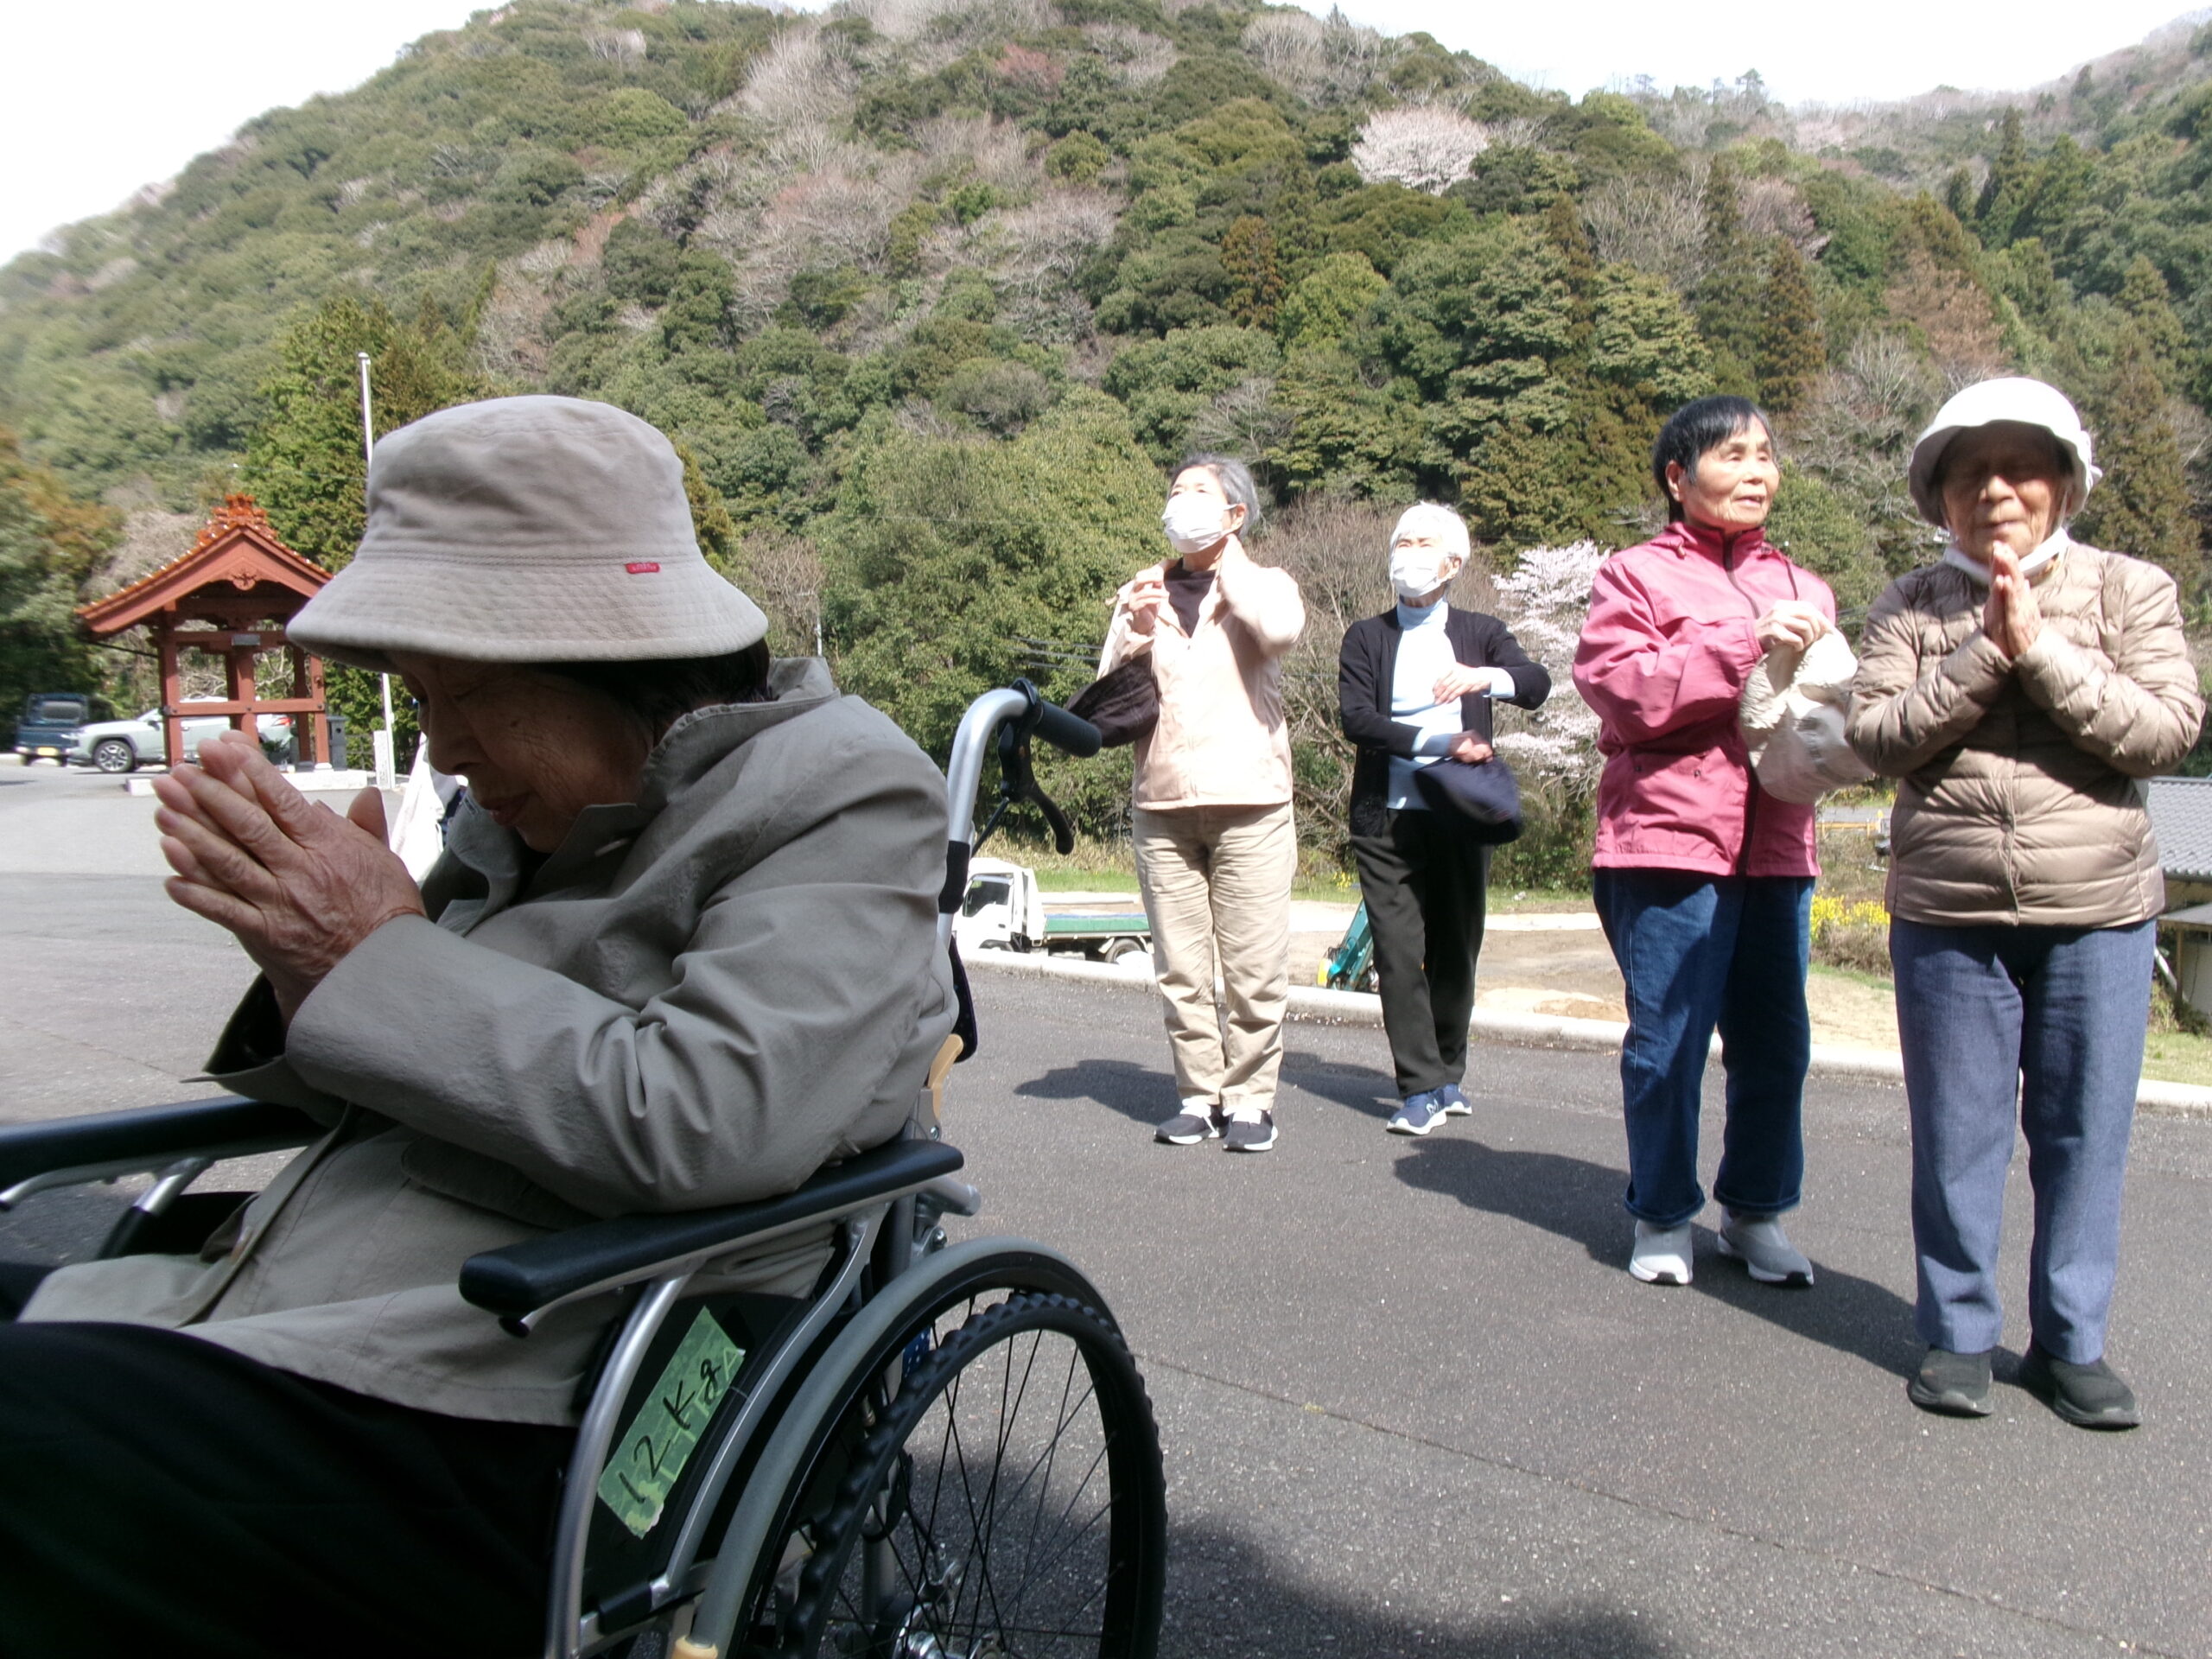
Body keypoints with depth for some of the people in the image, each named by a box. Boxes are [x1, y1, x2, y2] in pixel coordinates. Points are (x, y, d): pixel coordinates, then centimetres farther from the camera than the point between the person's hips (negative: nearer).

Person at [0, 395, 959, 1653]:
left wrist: (375, 956, -14)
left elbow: (698, 1127, -22)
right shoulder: (540, 799, 15)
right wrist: (308, 967, 0)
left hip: (504, 1433, -8)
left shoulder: (841, 791, -7)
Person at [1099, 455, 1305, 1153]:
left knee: (1254, 966, -3)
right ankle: (1199, 1093, 13)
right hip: (1162, 803, 3)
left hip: (1248, 799, -3)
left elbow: (1282, 631, -16)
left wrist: (1226, 557, -3)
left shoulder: (1263, 584, 9)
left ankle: (1250, 1095, 8)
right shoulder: (1142, 592, 17)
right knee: (1180, 968, 3)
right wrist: (1137, 630, -8)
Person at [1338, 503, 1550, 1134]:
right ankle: (1421, 1089, -1)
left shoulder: (1480, 633, 12)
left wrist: (1484, 677, -27)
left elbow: (1537, 685, -6)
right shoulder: (1366, 637, 10)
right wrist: (1440, 741, -15)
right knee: (1399, 953, -5)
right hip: (1387, 820, -1)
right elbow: (1355, 717, -5)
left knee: (1456, 951, 7)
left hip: (1461, 816, 1)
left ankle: (1447, 1074, 22)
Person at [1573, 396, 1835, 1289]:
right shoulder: (1636, 575, 3)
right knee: (1667, 1039, 0)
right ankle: (1663, 1215, 17)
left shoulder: (1802, 587, 20)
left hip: (1776, 847, 5)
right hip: (1669, 842, -5)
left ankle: (1756, 1211, 24)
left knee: (1776, 1040, 7)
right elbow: (1619, 686, -12)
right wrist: (1744, 644, -16)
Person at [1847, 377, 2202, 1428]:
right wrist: (1983, 654, -14)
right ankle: (1957, 1335, 20)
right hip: (1947, 915, 0)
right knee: (1956, 1134, 6)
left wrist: (2041, 652, -14)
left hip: (2098, 914, 0)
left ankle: (2071, 1342, 21)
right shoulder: (1912, 608, 5)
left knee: (2084, 1133, 6)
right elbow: (1877, 736, -6)